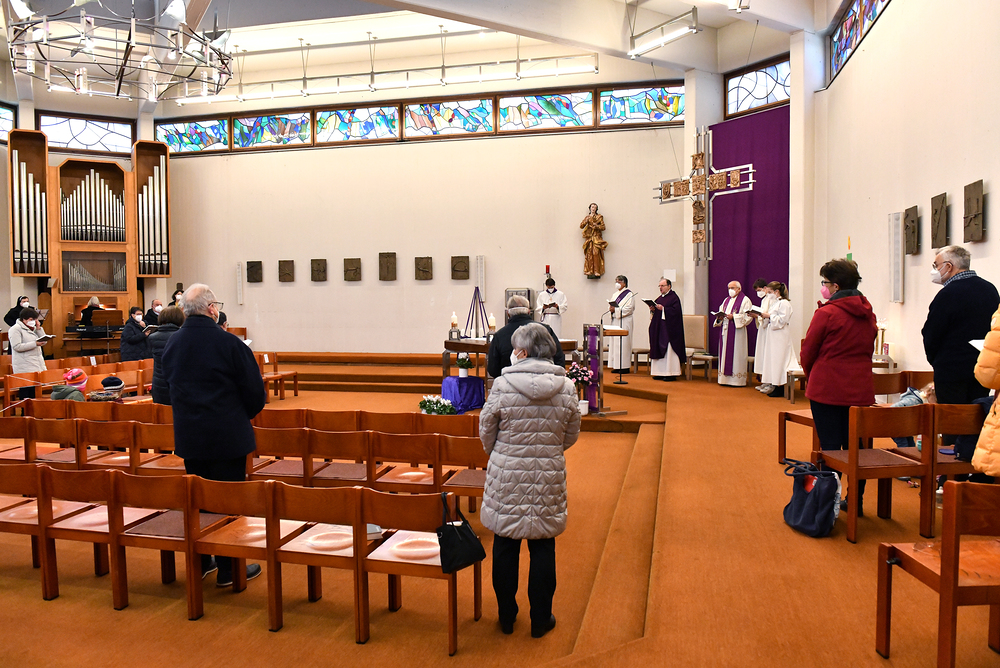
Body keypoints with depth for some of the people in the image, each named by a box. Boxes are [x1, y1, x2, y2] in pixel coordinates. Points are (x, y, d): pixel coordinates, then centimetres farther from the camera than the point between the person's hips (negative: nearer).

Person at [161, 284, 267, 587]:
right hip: (227, 436, -6)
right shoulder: (229, 343, -16)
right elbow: (254, 391, -11)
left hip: (187, 435, 6)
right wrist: (244, 414, 9)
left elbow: (169, 386, 14)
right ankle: (229, 569, 12)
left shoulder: (171, 343, 3)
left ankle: (199, 561, 28)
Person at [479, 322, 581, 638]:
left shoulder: (503, 385, -13)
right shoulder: (566, 388, -6)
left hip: (507, 476, -1)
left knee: (505, 546, 14)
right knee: (543, 547, 14)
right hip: (549, 477, 2)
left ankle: (506, 616, 28)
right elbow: (571, 436, 5)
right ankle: (540, 620, 25)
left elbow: (486, 431, -2)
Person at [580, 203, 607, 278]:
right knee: (589, 254, -7)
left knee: (596, 253, -15)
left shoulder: (599, 217, 11)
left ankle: (597, 272, -19)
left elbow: (603, 227, 5)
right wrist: (587, 220, -9)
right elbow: (581, 226, 5)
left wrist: (597, 226, -12)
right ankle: (589, 272, -8)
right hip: (589, 237, 2)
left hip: (597, 237, -2)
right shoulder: (587, 217, 16)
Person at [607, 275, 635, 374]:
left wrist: (616, 310, -18)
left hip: (624, 322, -7)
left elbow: (629, 308, -14)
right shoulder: (615, 294, 19)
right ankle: (616, 366, 8)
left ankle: (625, 366, -6)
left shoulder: (629, 294, -4)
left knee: (623, 343, -9)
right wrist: (611, 308, -6)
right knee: (614, 342, 4)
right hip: (615, 320, 8)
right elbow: (610, 305, 17)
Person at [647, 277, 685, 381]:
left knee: (668, 350, -8)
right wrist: (653, 309, -2)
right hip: (659, 328, 9)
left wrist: (663, 309, -24)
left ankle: (671, 373, -4)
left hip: (668, 329, -9)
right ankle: (660, 372, 11)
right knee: (659, 348, 7)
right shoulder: (660, 298, 17)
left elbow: (675, 310, -18)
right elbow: (656, 308, 19)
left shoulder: (674, 297, -8)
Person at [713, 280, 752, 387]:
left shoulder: (745, 300, -2)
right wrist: (719, 317, -3)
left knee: (736, 353, -5)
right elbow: (721, 312, 19)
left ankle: (737, 379, -1)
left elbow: (747, 316, -12)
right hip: (726, 330, 7)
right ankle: (725, 378, 11)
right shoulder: (726, 300, 19)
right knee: (725, 353, 6)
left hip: (737, 331, -7)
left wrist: (733, 317, -20)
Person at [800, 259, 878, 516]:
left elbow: (808, 350, -6)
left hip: (827, 389, -6)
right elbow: (868, 349, 14)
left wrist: (811, 377, 12)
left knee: (830, 446, 1)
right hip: (861, 389, 6)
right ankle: (855, 501, 22)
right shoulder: (868, 314, 7)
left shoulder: (826, 313, -13)